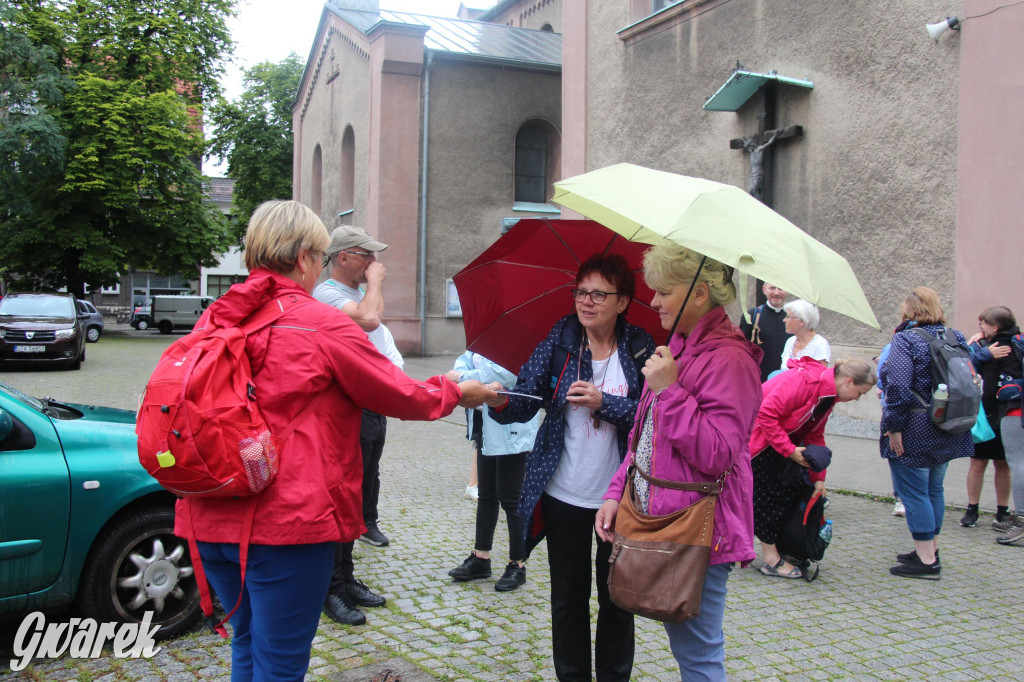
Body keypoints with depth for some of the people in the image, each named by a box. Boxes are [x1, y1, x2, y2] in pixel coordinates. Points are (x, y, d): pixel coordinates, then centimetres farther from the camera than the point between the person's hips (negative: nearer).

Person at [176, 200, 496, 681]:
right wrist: (457, 393, 15)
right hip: (288, 520, -7)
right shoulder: (323, 323, -11)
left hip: (210, 519, 7)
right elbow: (399, 395, -3)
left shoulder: (214, 319, 6)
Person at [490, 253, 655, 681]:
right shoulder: (560, 339, -1)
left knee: (616, 598, 12)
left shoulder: (640, 349, -4)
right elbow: (526, 399, -9)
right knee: (567, 598, 13)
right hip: (563, 495, 1)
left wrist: (604, 403, -23)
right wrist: (501, 403, -29)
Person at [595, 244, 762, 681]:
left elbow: (718, 455, -23)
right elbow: (645, 435, 18)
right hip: (660, 522, 9)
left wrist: (669, 391, -23)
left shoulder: (728, 359, -16)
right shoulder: (677, 347, 13)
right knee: (683, 642, 20)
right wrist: (617, 493, 10)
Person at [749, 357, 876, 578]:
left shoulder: (828, 394, 4)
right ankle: (771, 560, 1)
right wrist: (790, 450, -28)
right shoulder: (804, 380, -28)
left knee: (791, 489, 6)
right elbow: (767, 413, -31)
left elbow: (815, 436, 12)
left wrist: (818, 478, 8)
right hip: (756, 434, -10)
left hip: (777, 437, 10)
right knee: (768, 493, -7)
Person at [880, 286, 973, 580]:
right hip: (949, 432, 8)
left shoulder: (906, 339, -14)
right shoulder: (956, 338, 7)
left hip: (916, 431, -8)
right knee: (934, 490, 18)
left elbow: (898, 387, -23)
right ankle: (930, 550, 29)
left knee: (913, 492, -1)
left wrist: (894, 427, -18)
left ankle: (927, 561, 2)